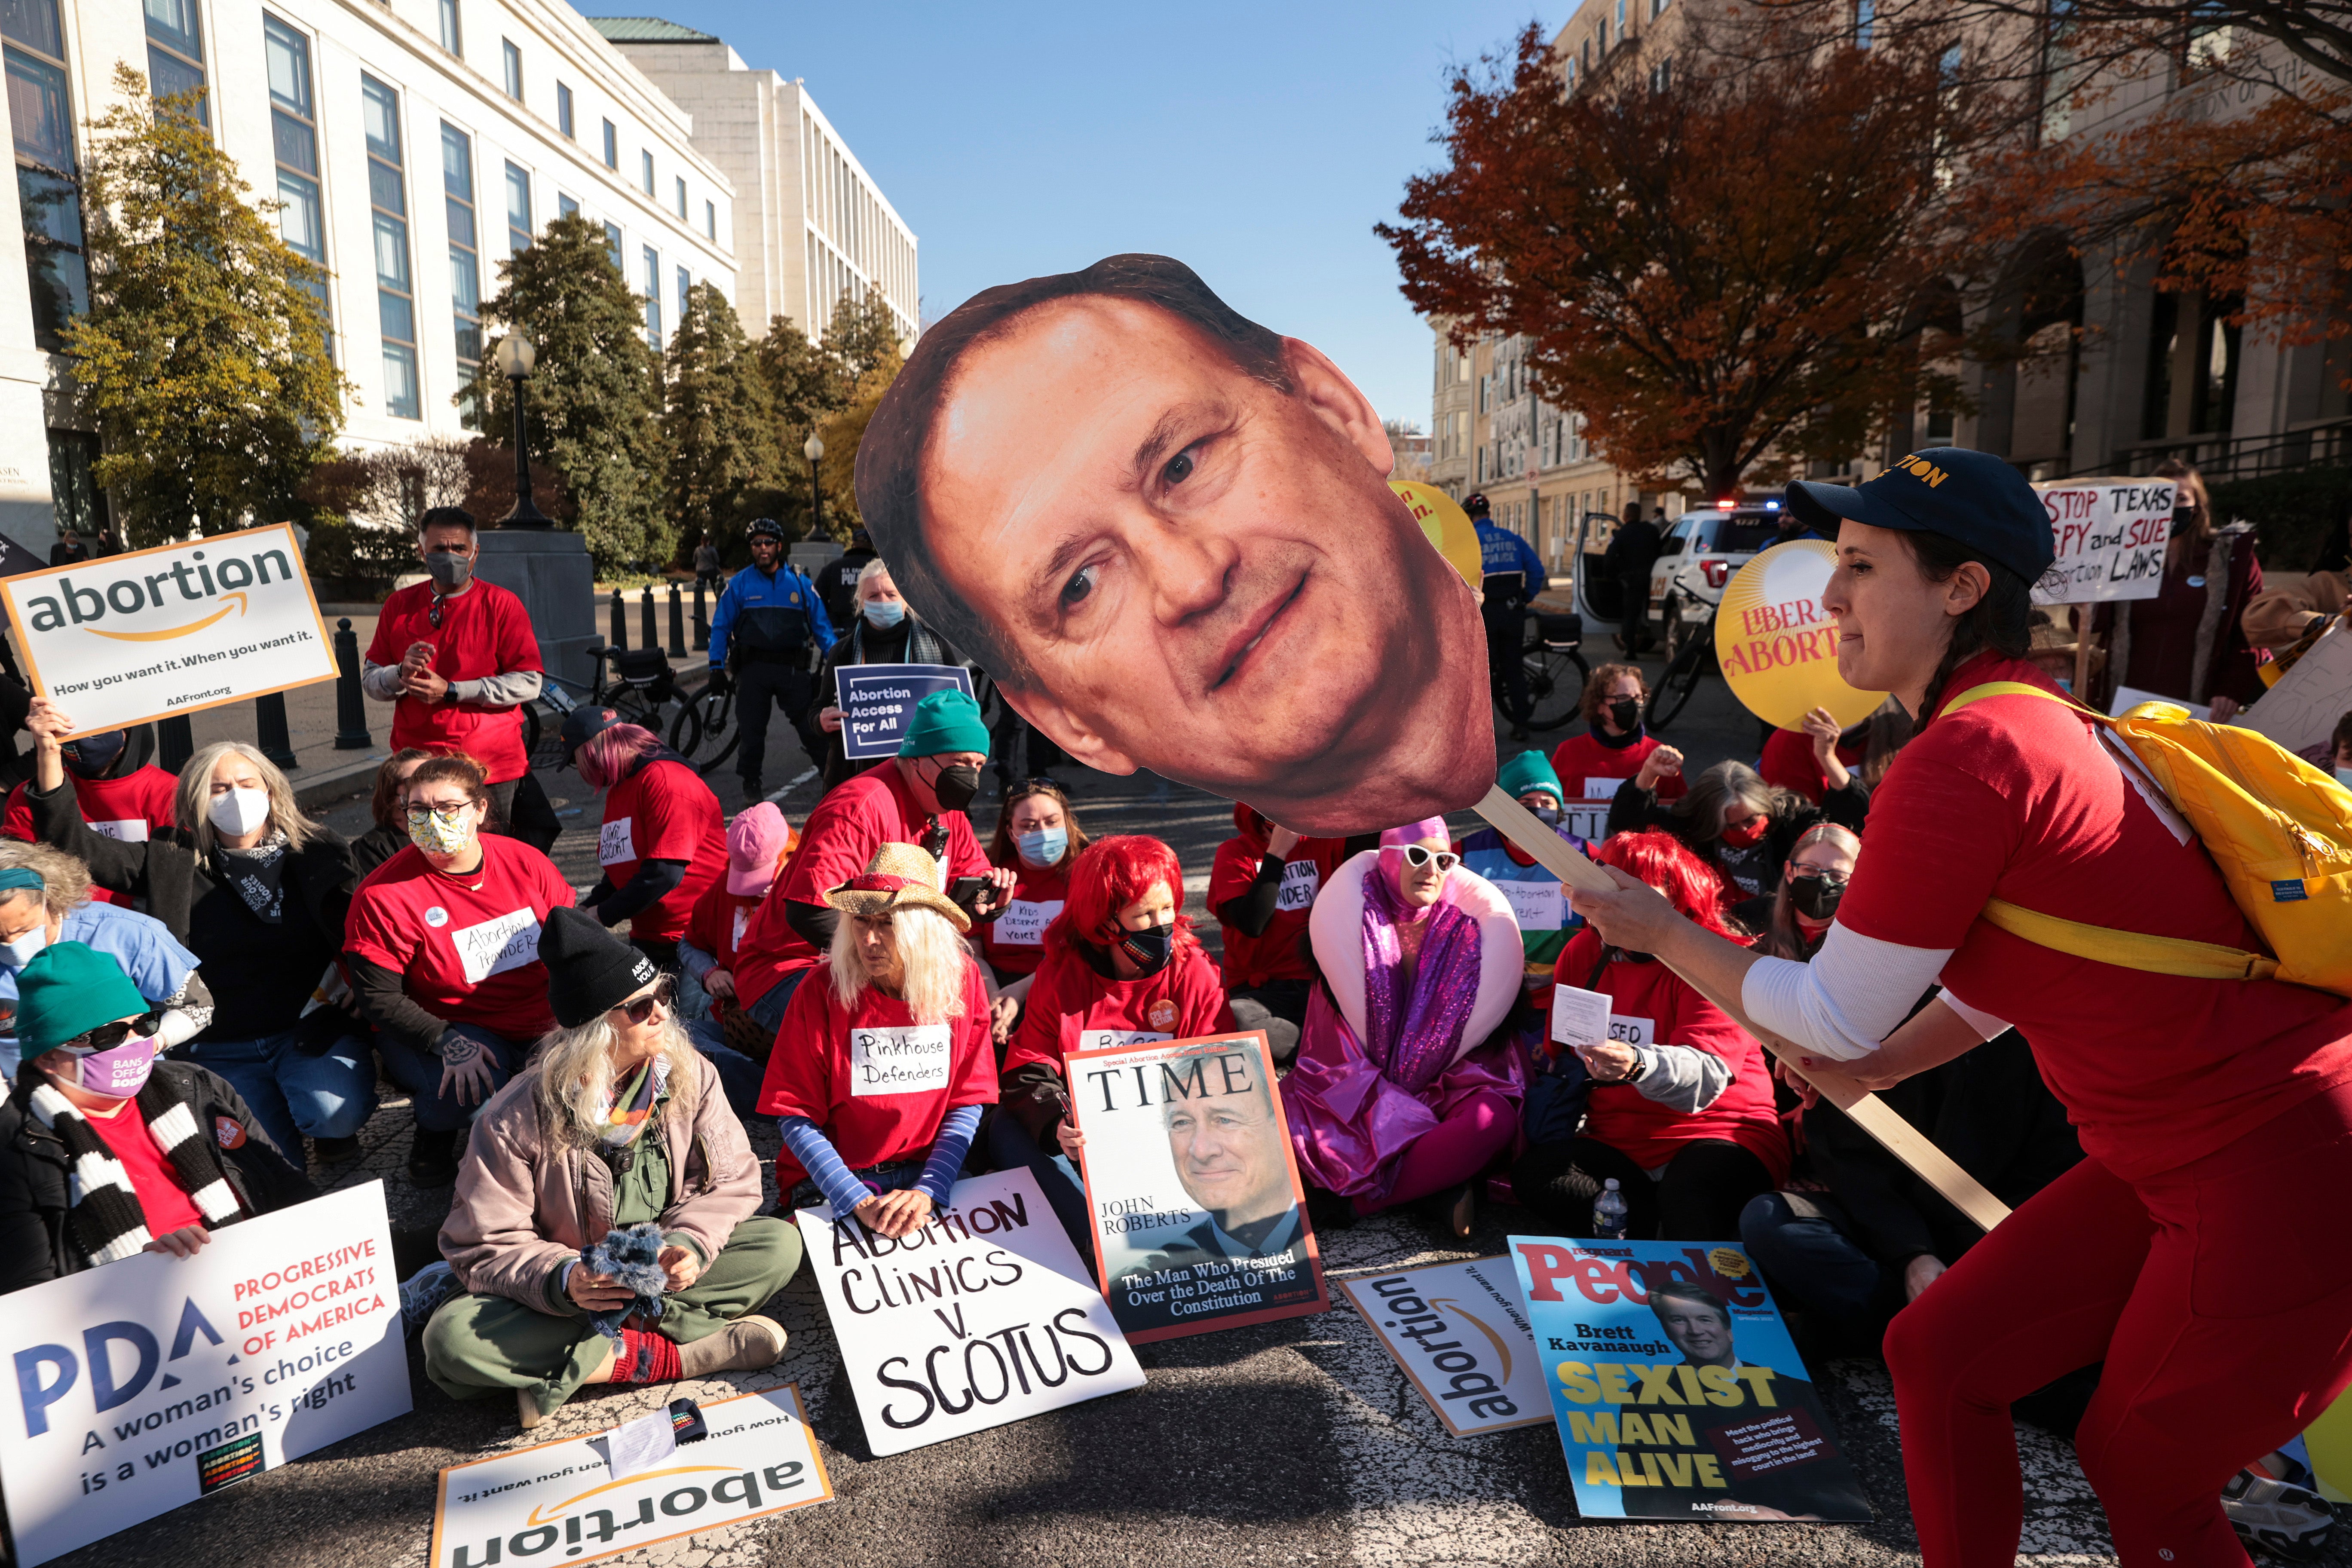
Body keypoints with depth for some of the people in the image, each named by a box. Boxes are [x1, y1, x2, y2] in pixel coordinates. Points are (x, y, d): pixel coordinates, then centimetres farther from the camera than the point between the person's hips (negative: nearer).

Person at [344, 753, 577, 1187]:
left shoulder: (525, 862, -1)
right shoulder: (385, 894, -12)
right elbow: (380, 998, -12)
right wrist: (448, 1043, -26)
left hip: (543, 1023, 4)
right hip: (441, 1030, -3)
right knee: (469, 1090, -35)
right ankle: (434, 1135, 5)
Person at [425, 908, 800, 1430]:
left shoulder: (689, 1075, -8)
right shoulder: (517, 1118, -16)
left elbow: (731, 1179, -4)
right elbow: (483, 1245, -13)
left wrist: (690, 1243, -25)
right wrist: (564, 1280, -32)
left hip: (663, 1273, 3)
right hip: (568, 1294, -2)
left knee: (780, 1243, -21)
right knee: (450, 1342, -30)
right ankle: (668, 1355, -25)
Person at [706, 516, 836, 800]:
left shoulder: (800, 582, 6)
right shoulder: (739, 584, 6)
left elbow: (820, 624, 8)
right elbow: (721, 626, 8)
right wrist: (717, 666, 0)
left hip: (793, 669, -1)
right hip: (753, 669, 1)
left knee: (813, 724, -4)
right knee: (751, 729, 5)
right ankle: (751, 781, 19)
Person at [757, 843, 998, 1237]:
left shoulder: (963, 979, -4)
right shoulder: (823, 990, -9)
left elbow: (968, 1103, 0)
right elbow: (795, 1117, -7)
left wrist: (927, 1191, -12)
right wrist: (860, 1202, -17)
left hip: (931, 1171, 2)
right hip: (833, 1179, -2)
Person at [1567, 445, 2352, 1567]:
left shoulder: (1963, 761, -25)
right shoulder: (2036, 719, 5)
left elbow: (1833, 1020, -16)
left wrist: (1662, 932, -4)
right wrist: (1883, 1064, 17)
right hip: (2169, 1161, 9)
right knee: (1939, 1351, 12)